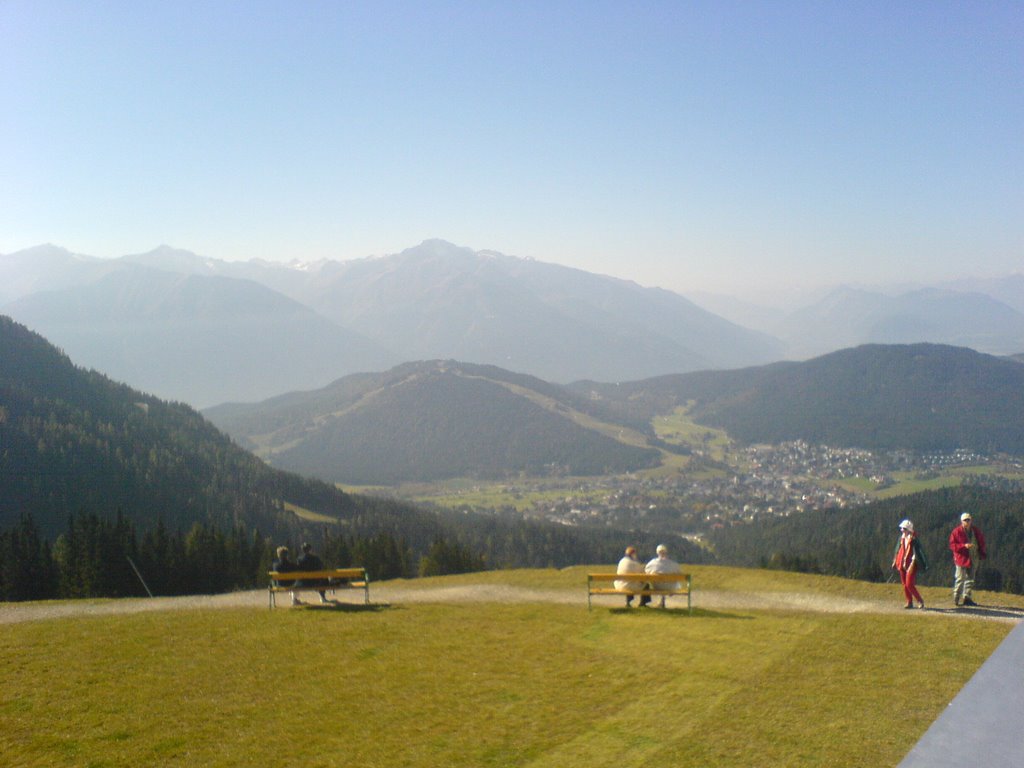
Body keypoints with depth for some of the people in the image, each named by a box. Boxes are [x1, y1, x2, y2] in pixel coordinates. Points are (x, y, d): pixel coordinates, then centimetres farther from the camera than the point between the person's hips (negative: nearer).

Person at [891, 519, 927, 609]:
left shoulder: (913, 539, -15)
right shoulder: (902, 538, 8)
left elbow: (915, 554, -18)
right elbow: (898, 550, 18)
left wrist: (912, 565, -24)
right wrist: (895, 561, 19)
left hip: (910, 564, -7)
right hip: (902, 564, 7)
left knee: (909, 584, -11)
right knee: (904, 584, 10)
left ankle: (920, 601, 5)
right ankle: (909, 602, 19)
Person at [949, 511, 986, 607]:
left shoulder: (976, 531, 8)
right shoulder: (957, 531, -6)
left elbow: (981, 543, 19)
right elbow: (952, 545, -9)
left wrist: (982, 554, 7)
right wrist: (964, 545, -22)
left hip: (974, 559, 5)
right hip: (962, 557, -5)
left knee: (971, 578, 7)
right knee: (960, 579, -4)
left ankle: (966, 597, 13)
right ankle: (956, 599, 4)